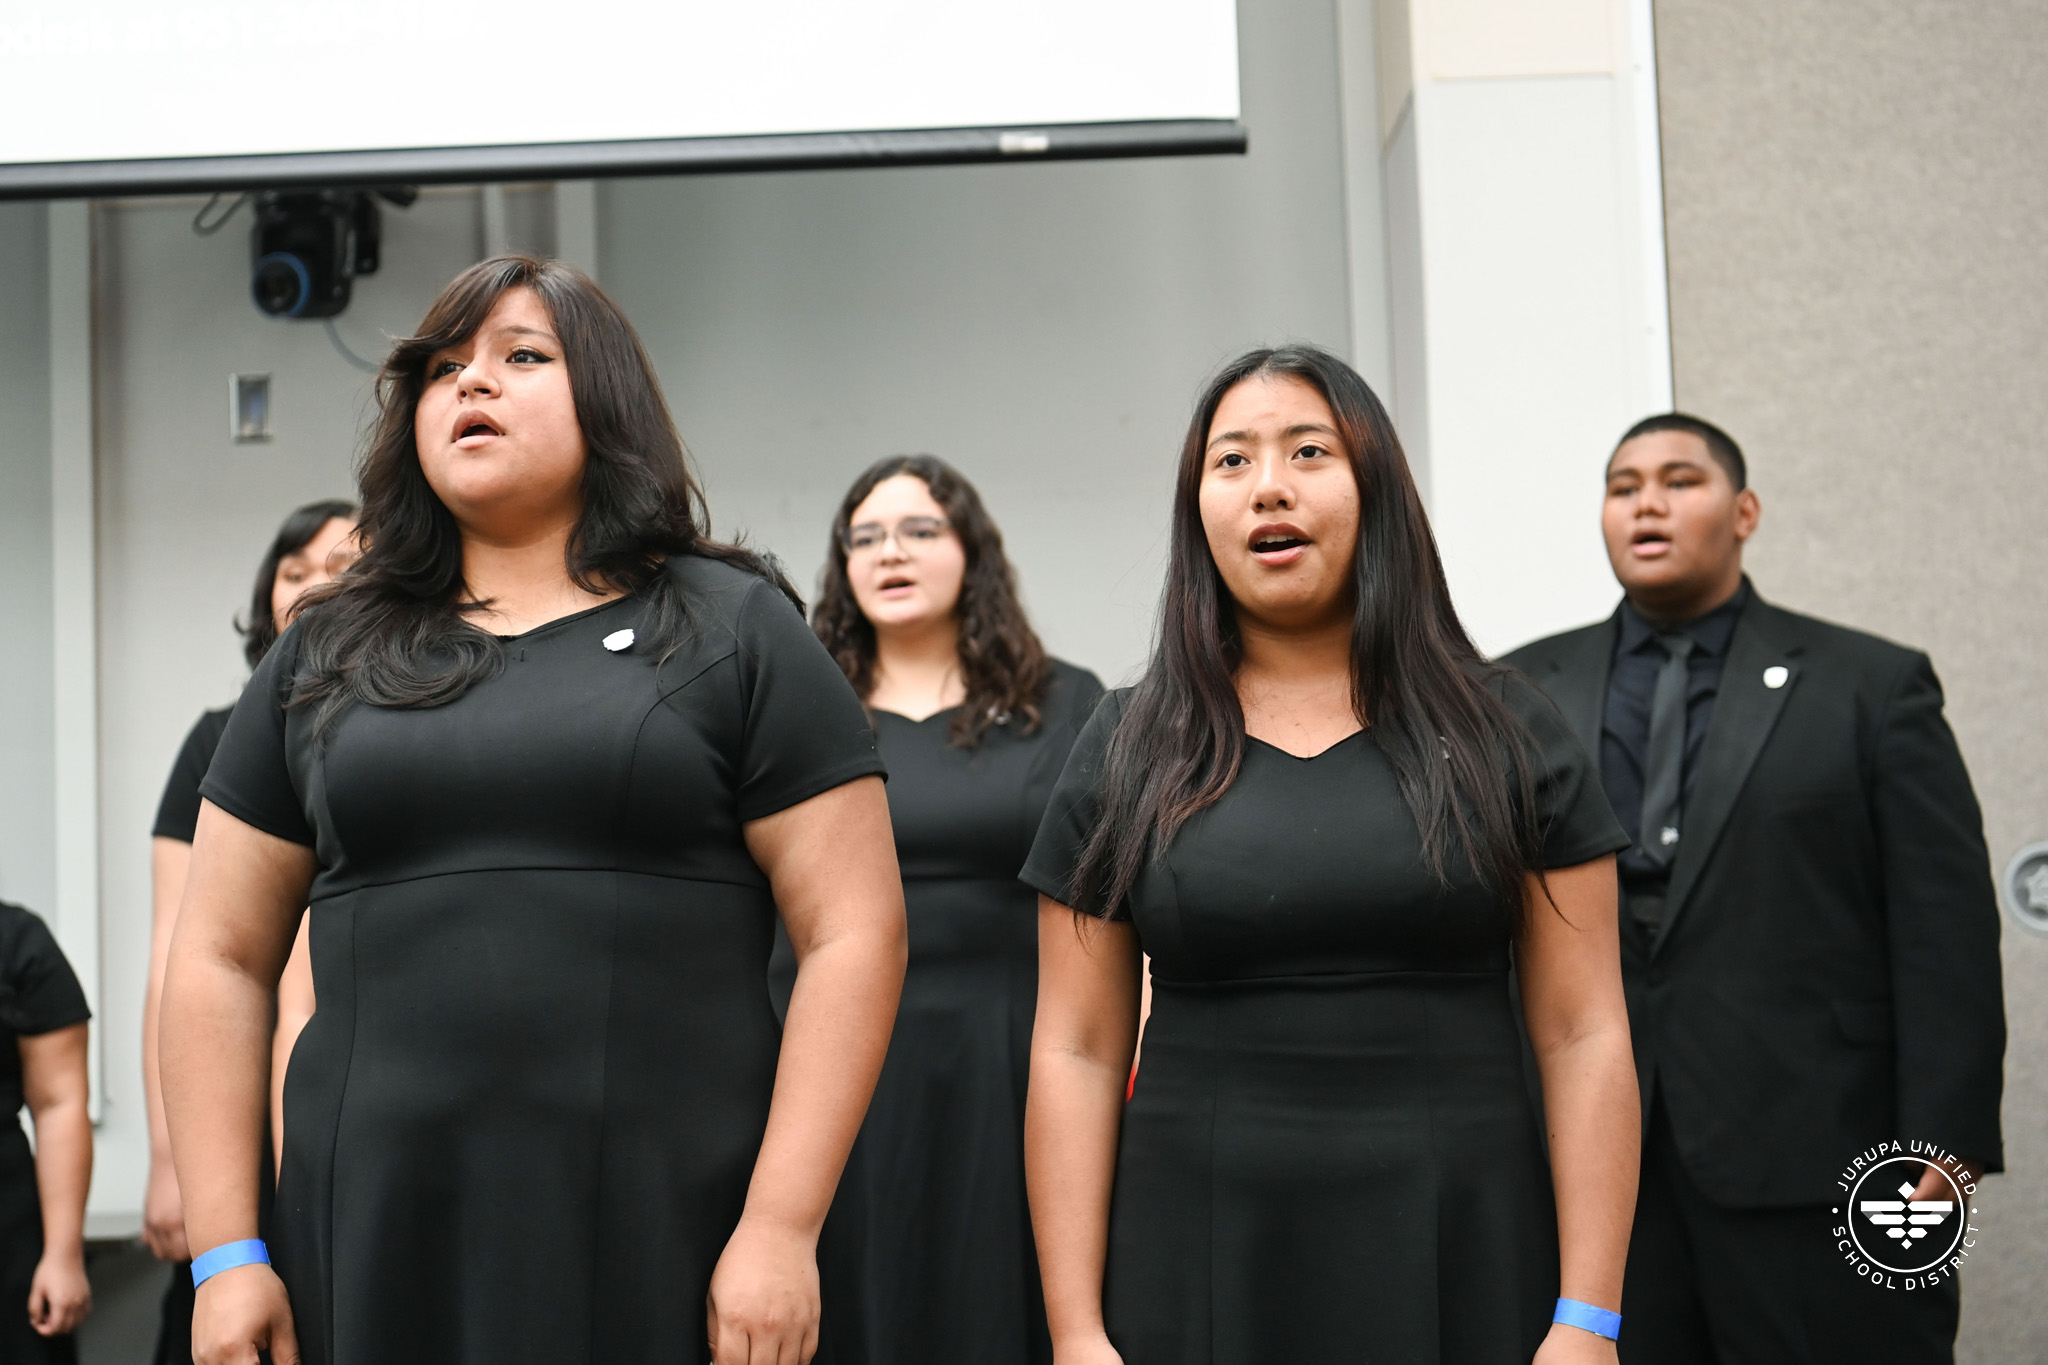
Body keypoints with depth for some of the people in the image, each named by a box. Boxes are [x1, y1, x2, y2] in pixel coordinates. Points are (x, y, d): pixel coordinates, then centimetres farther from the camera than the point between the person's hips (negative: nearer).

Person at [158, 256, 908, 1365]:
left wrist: (781, 1229, -11)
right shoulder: (323, 658, 12)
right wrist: (224, 1252, 3)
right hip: (375, 1240, 3)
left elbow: (851, 934, -4)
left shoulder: (735, 629, 3)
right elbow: (220, 959, 11)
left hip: (670, 1239, -2)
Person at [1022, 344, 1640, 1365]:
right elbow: (1077, 1054, 2)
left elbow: (1583, 1038, -1)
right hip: (1201, 1267, 1)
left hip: (1461, 1257, 0)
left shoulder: (1504, 736, 2)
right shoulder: (1126, 752, 4)